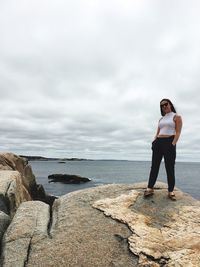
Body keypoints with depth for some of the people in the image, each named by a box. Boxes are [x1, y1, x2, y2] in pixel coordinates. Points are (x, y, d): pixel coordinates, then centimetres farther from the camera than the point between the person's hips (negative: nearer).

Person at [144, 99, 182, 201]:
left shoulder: (177, 117, 4)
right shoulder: (161, 119, 21)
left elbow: (178, 132, -6)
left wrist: (173, 144, -18)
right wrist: (154, 142, 2)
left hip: (169, 142, -5)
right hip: (158, 143, 6)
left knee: (169, 167, -3)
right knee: (154, 166, 1)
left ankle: (171, 191, 6)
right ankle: (150, 188, 4)